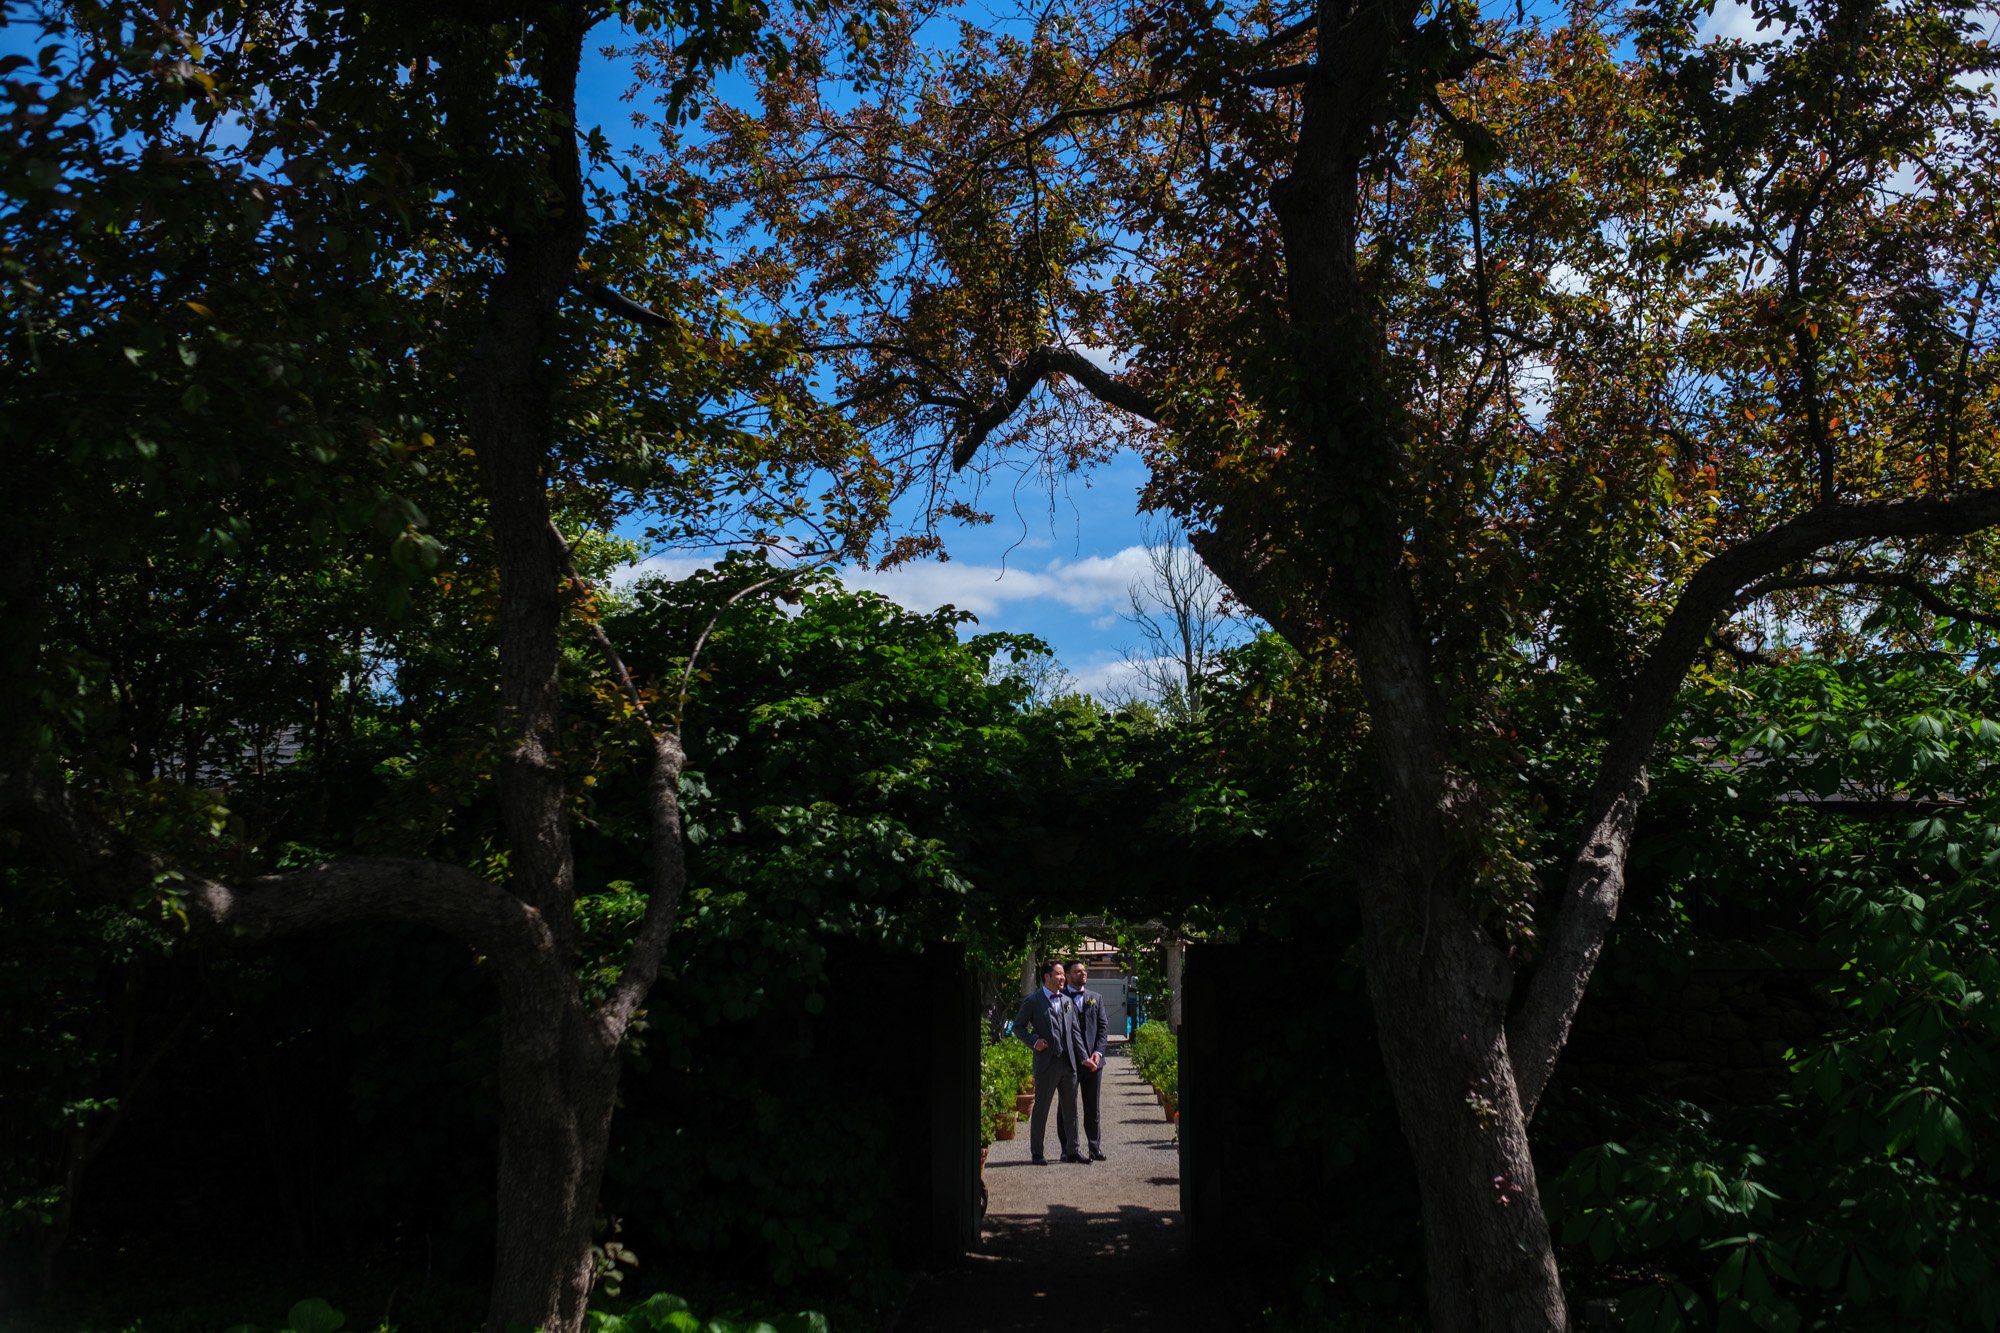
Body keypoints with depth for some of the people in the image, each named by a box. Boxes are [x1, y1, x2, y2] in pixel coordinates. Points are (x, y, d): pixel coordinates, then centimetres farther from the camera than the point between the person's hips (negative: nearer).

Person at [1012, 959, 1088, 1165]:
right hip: (1046, 1063, -5)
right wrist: (1033, 1042, -14)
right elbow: (1017, 1026, 1)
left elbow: (1075, 1031, 15)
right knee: (1041, 1108, 2)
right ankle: (1036, 1153, 10)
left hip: (1068, 1062, 5)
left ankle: (1072, 1150, 17)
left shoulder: (1067, 1001, 14)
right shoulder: (1033, 1000, -3)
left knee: (1070, 1108, 9)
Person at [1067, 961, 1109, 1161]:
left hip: (1093, 1060, 4)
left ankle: (1095, 1148, 9)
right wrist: (1083, 1058, -14)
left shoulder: (1096, 998, 14)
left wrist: (1098, 1052, -6)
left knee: (1092, 1107, 6)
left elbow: (1102, 1026, 9)